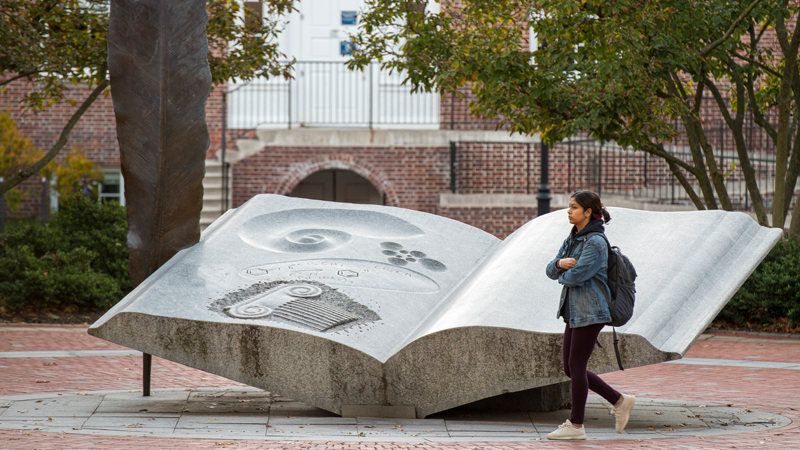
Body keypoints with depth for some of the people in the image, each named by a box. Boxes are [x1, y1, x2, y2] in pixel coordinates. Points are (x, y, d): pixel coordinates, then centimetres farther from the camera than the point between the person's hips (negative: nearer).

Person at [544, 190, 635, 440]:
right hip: (574, 311, 9)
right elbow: (551, 270, 10)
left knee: (576, 366, -3)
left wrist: (564, 275, -2)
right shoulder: (572, 239, 13)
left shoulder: (596, 243, -16)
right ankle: (620, 401, 20)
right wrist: (560, 263, -12)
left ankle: (576, 425, 6)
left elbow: (576, 276, -23)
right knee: (570, 368, 10)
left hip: (590, 312, -9)